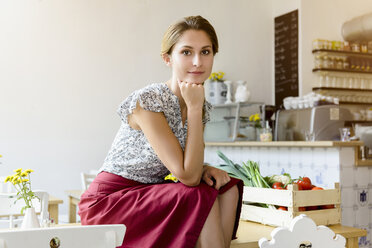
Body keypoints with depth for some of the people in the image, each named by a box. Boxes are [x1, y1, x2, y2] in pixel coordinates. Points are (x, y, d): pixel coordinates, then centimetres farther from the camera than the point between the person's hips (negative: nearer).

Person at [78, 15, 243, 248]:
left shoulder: (202, 107, 1)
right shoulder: (147, 101, -22)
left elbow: (191, 169, 11)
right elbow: (187, 176, -26)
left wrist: (205, 169, -12)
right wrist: (194, 107, -24)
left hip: (149, 196, 7)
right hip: (108, 202, -7)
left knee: (228, 187, -9)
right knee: (203, 198, -23)